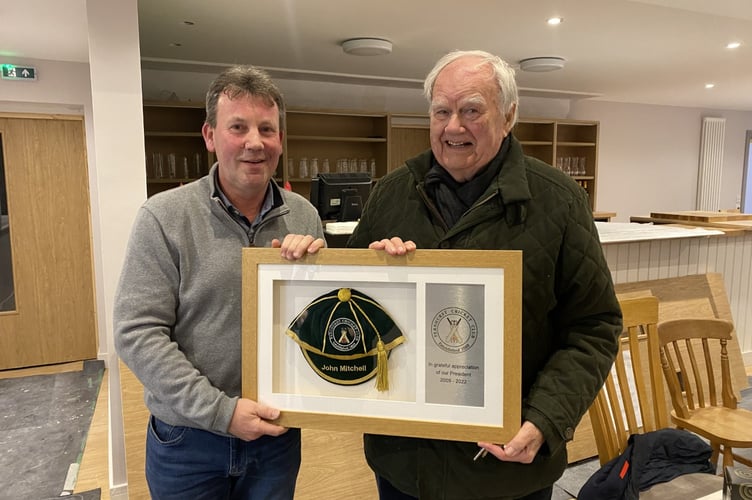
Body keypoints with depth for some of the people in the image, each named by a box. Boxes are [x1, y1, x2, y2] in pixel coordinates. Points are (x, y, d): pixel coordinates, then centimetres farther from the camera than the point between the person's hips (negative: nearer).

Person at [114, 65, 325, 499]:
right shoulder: (164, 216, -11)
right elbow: (138, 334, -14)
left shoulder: (304, 216, -2)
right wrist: (219, 410, -18)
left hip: (278, 433, 3)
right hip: (187, 440, -2)